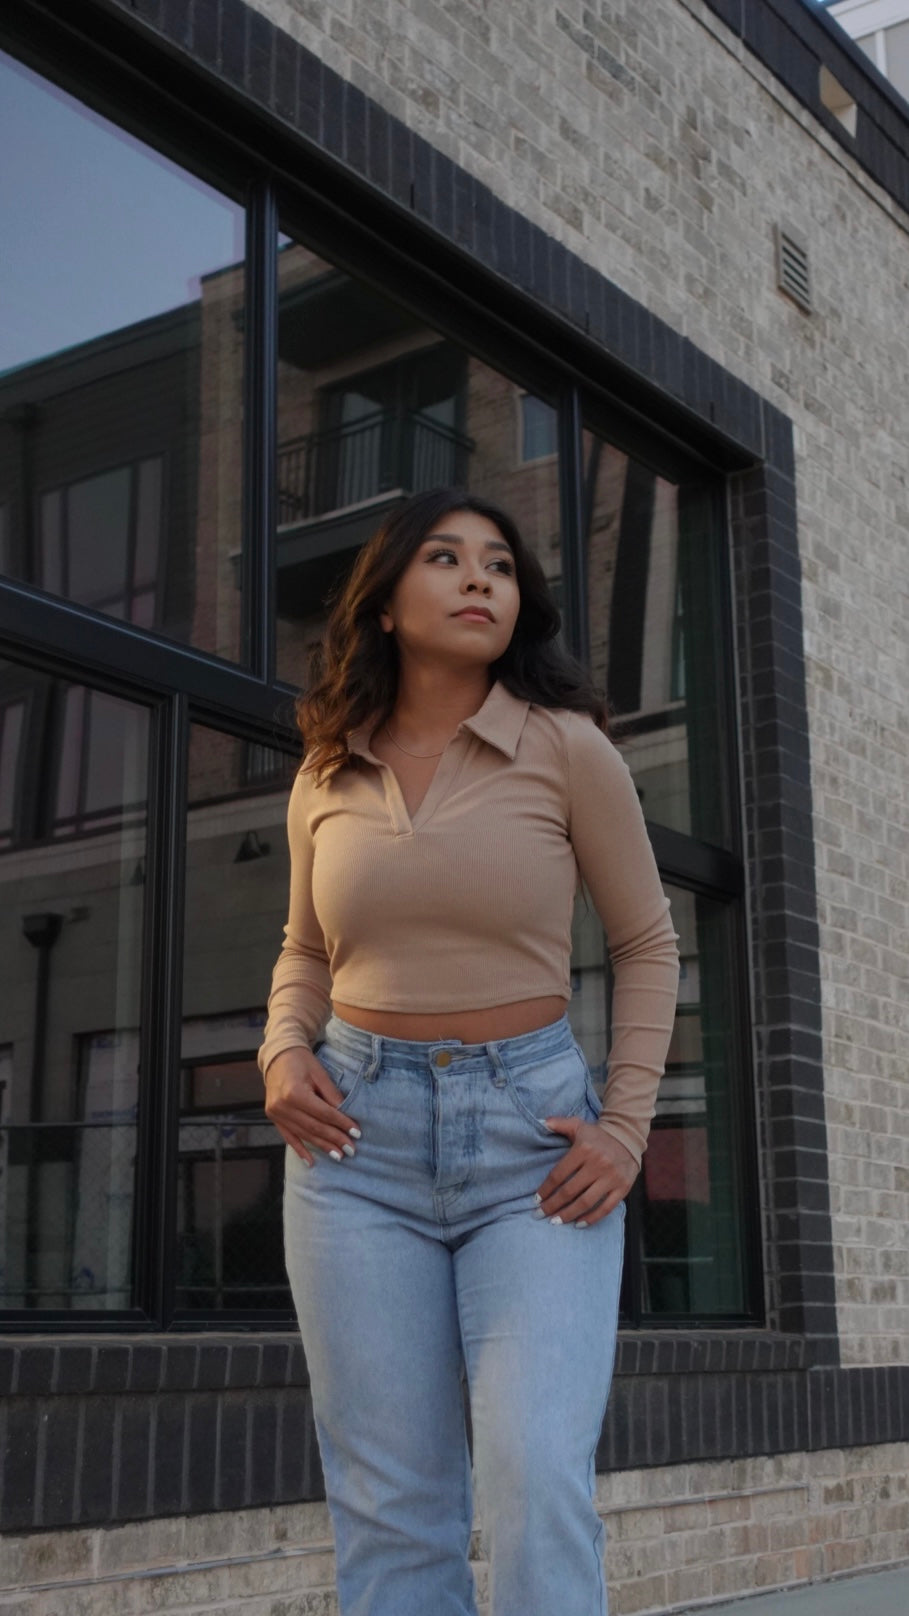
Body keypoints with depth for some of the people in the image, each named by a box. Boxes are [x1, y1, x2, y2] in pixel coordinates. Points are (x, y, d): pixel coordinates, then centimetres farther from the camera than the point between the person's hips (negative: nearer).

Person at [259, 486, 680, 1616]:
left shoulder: (566, 748, -1)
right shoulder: (325, 779, 8)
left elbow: (647, 943, 7)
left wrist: (626, 1126, -3)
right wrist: (282, 1052, 1)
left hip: (533, 1133, -2)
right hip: (359, 1138, 3)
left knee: (540, 1484, -14)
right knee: (389, 1508, 3)